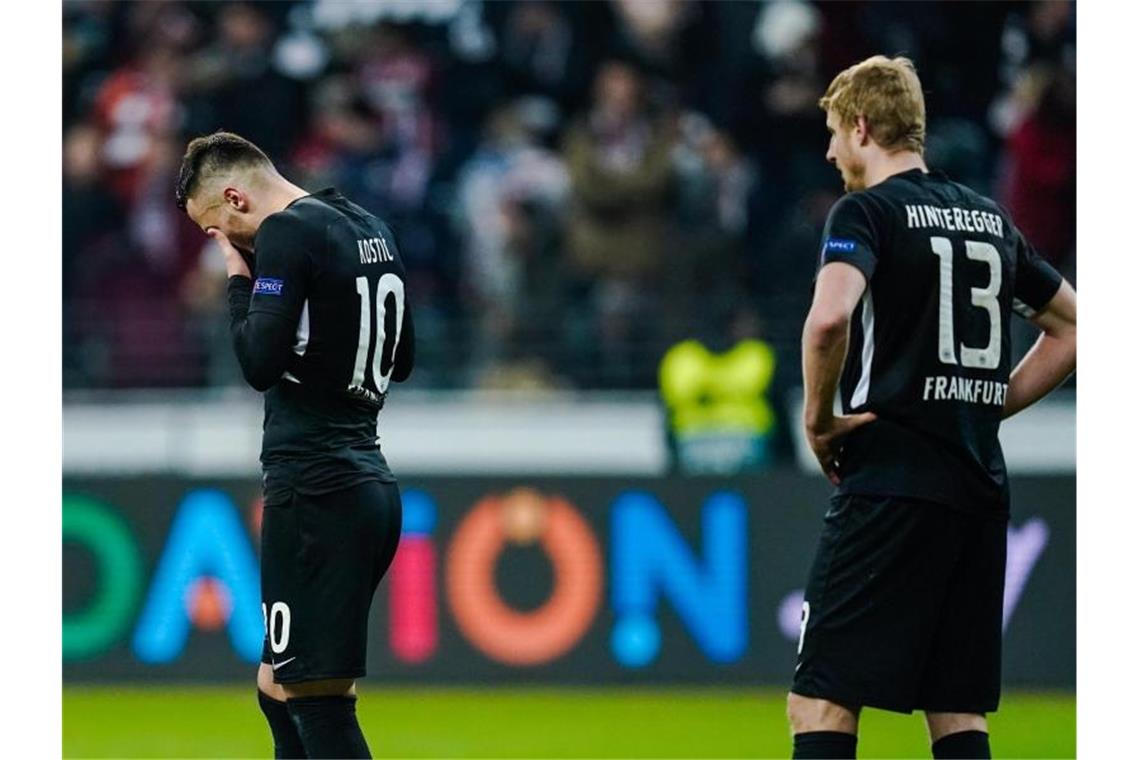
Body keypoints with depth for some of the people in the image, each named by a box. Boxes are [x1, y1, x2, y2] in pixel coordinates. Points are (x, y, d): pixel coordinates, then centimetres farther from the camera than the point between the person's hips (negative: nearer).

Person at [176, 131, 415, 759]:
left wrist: (238, 276, -5)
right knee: (279, 690, 18)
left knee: (319, 706, -10)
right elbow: (401, 360, 25)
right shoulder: (370, 230, 16)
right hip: (372, 484, 10)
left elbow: (258, 364, -18)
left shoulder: (288, 233, -11)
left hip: (315, 489, -10)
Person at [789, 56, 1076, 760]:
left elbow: (830, 317, -25)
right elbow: (1072, 330, 24)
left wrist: (818, 418, -9)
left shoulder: (868, 211, -6)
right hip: (981, 489, 7)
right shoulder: (991, 219, 16)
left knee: (822, 703, -8)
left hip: (892, 484, -7)